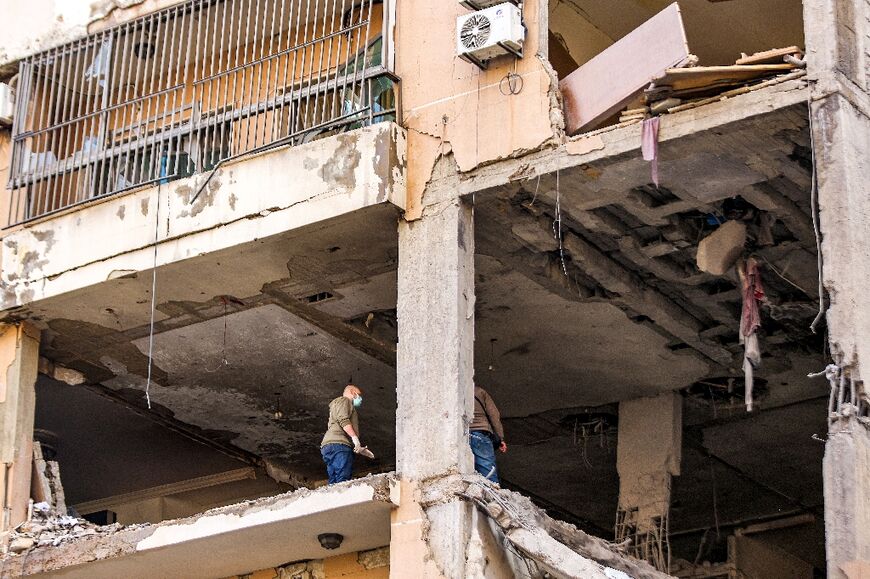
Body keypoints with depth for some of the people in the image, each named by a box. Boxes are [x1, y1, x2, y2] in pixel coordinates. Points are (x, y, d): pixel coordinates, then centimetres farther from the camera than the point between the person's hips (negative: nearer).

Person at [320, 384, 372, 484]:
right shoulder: (343, 400, 8)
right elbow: (343, 420, -10)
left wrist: (359, 449, 26)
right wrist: (355, 438, -17)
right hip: (338, 443, -10)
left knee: (334, 483, -3)